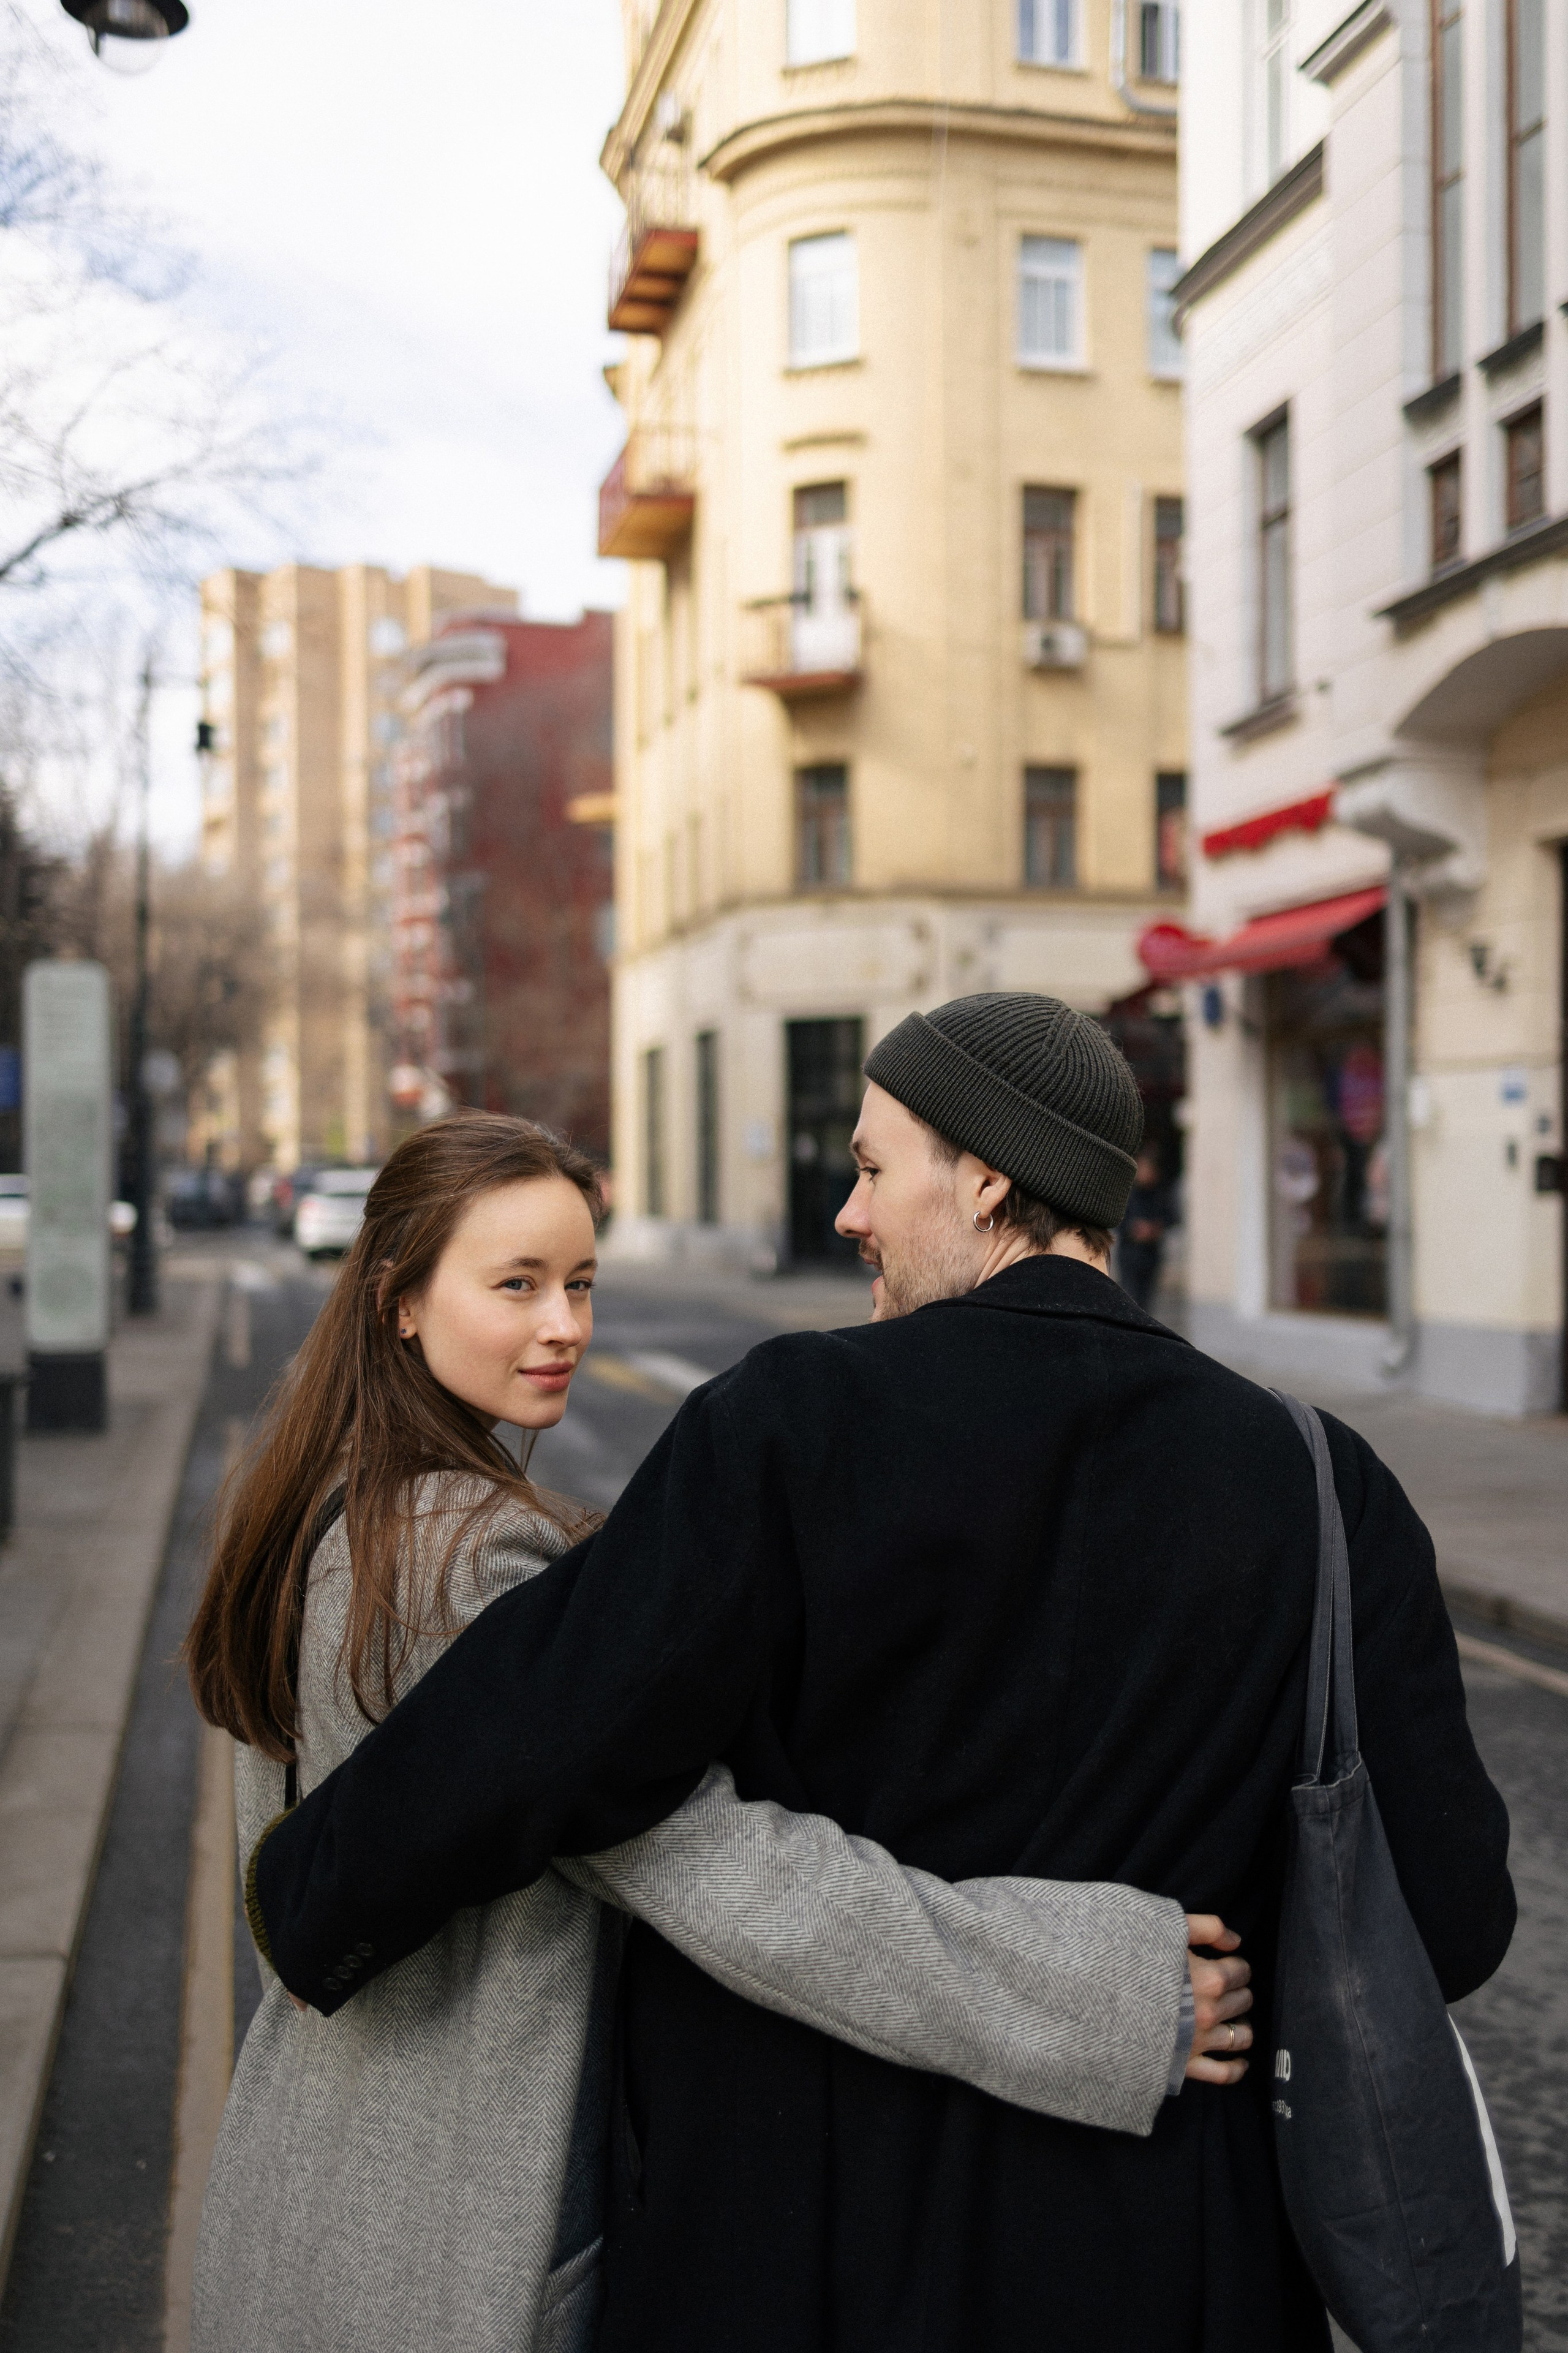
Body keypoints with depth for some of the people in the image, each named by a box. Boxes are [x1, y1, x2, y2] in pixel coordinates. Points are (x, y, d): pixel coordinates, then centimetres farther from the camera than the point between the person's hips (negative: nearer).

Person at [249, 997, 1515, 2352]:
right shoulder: (1322, 1489, -8)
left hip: (808, 2234, -2)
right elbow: (1446, 1916, -7)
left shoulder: (799, 1428, -17)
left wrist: (313, 1899, -2)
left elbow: (533, 1743, -20)